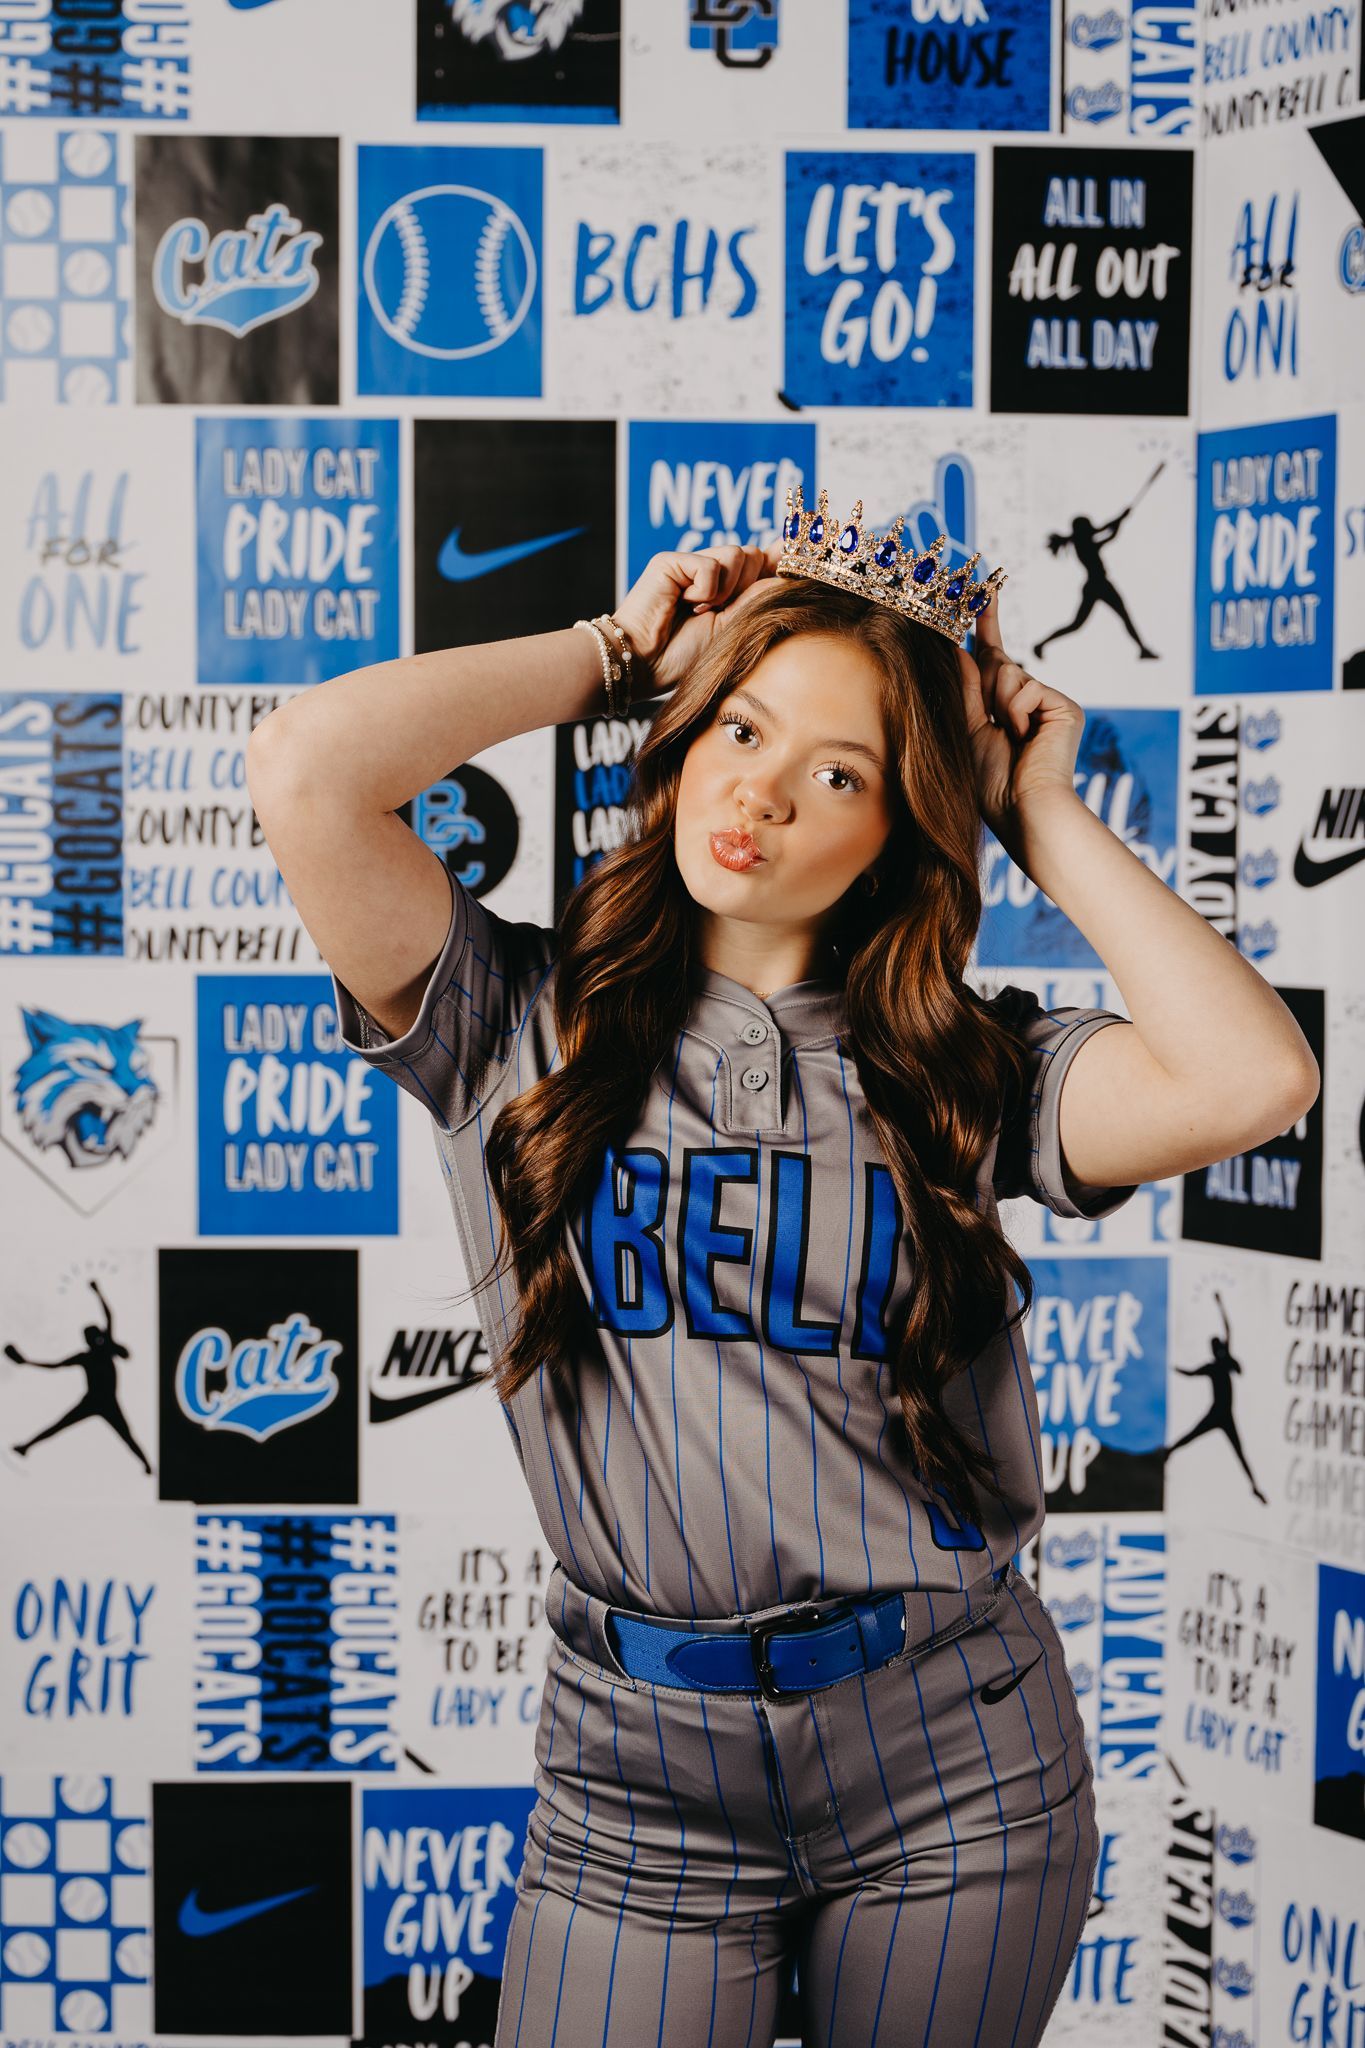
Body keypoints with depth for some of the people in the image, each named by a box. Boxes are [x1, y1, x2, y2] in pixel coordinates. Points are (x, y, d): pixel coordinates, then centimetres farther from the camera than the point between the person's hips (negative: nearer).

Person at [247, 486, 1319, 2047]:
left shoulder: (966, 1067, 0)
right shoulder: (519, 1022, -2)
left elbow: (1253, 1080, -19)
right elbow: (304, 774, -17)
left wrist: (1042, 816, -8)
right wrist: (611, 651, -5)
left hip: (954, 1768, 1)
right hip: (640, 1780, 0)